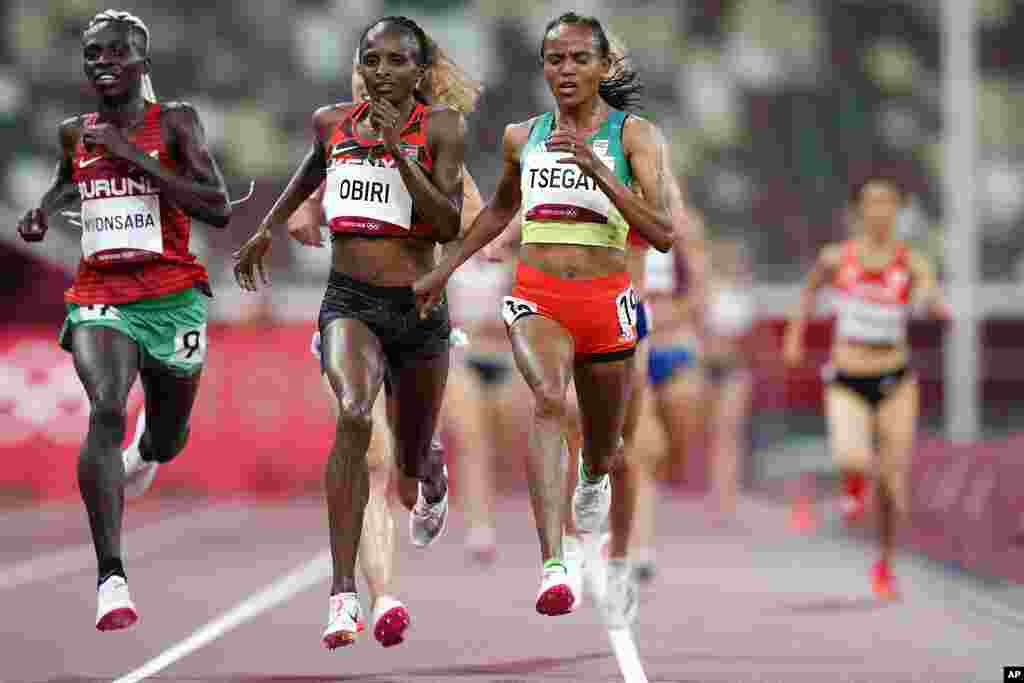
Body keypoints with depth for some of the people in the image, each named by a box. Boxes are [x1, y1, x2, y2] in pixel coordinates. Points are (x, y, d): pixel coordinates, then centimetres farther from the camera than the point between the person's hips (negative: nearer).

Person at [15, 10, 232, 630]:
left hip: (173, 295, -1)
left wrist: (134, 155, -18)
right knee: (105, 409, -26)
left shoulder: (175, 122, -5)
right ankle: (112, 579, -33)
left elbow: (219, 210, -16)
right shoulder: (75, 133, 8)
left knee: (168, 435, 17)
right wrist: (45, 209, 9)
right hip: (100, 295, 1)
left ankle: (144, 454, 60)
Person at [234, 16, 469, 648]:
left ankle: (432, 478, 59)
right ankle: (344, 594, -31)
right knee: (353, 414, -29)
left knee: (412, 464, 16)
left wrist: (398, 148, -20)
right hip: (350, 301, 1)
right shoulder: (332, 121, 5)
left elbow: (450, 225, -15)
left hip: (418, 308, 0)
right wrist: (266, 230, 33)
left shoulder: (441, 126, -5)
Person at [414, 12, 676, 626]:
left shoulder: (635, 135, -4)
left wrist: (595, 168, -24)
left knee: (604, 447, 15)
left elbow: (664, 234, -16)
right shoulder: (522, 137, 7)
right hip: (537, 298, 1)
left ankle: (618, 563, 47)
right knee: (549, 400, -30)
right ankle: (555, 566, -43)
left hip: (606, 301, -1)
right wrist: (444, 270, 27)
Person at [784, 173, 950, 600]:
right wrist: (796, 332, 17)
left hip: (895, 382, 1)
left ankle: (885, 565, 27)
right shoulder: (836, 258, -3)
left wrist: (930, 299, -42)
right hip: (847, 384, -1)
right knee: (853, 460, -27)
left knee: (893, 483, 2)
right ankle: (854, 485, 12)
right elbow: (812, 287, 20)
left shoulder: (911, 264, -6)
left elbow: (943, 313, -21)